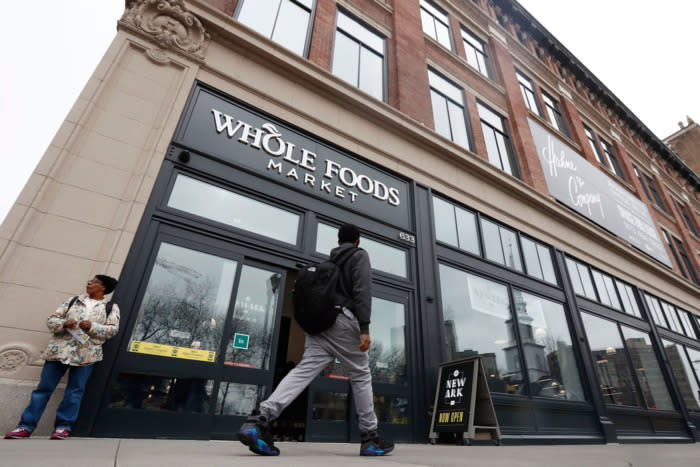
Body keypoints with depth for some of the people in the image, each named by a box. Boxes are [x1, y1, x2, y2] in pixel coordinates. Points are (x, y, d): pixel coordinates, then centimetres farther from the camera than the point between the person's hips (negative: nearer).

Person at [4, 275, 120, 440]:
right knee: (44, 387, 3)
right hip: (60, 348, 2)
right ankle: (26, 426, 14)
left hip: (86, 353, -2)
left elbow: (113, 328, 0)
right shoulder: (73, 300, 17)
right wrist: (64, 323, -8)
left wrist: (92, 326, -14)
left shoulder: (111, 307, 10)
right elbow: (51, 320, 14)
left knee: (75, 389, -1)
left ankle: (63, 426, 9)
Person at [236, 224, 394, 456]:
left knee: (303, 371, -6)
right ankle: (370, 439, 14)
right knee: (361, 376, 7)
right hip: (343, 320, -5)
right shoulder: (360, 255, 6)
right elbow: (362, 290, -9)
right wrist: (364, 328, -14)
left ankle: (260, 418, -23)